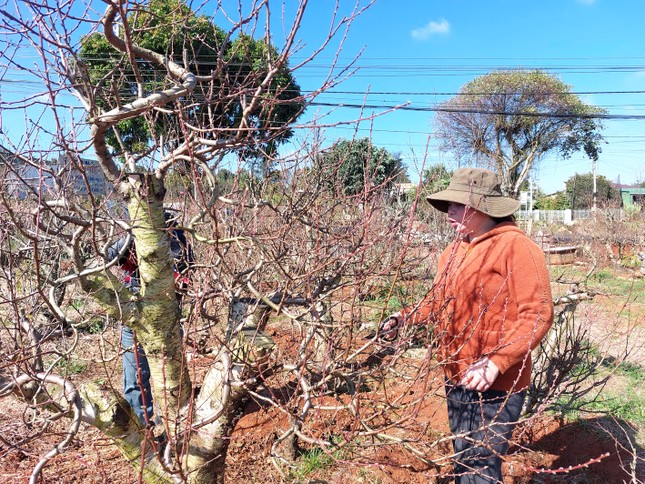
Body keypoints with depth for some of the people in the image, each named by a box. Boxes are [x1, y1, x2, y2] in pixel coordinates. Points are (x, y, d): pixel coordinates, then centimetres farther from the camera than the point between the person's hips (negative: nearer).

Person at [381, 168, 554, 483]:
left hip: (495, 384, -8)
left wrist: (496, 362, -27)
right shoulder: (454, 250, 8)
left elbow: (538, 314, -20)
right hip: (456, 378, 8)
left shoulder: (515, 247, -15)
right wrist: (404, 318, 4)